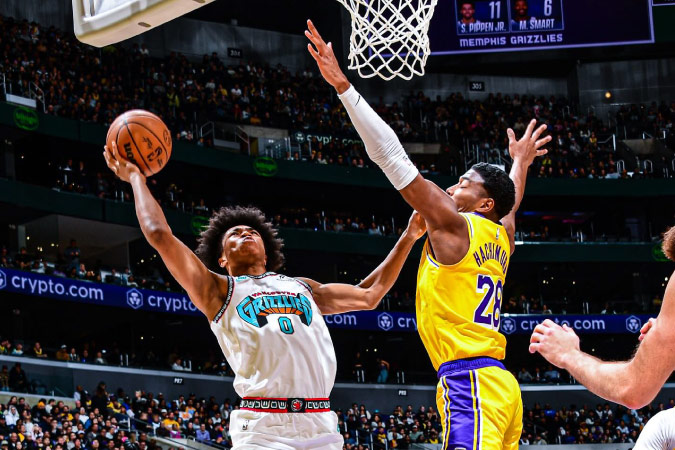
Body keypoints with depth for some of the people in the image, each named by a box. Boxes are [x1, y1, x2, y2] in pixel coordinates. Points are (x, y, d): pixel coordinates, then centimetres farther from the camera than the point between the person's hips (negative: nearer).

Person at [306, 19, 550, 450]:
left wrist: (344, 86, -8)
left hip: (471, 382, -9)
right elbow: (511, 202, 46)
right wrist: (521, 161, 66)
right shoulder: (501, 235, 20)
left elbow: (394, 159, -6)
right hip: (496, 382, 9)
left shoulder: (453, 224, -1)